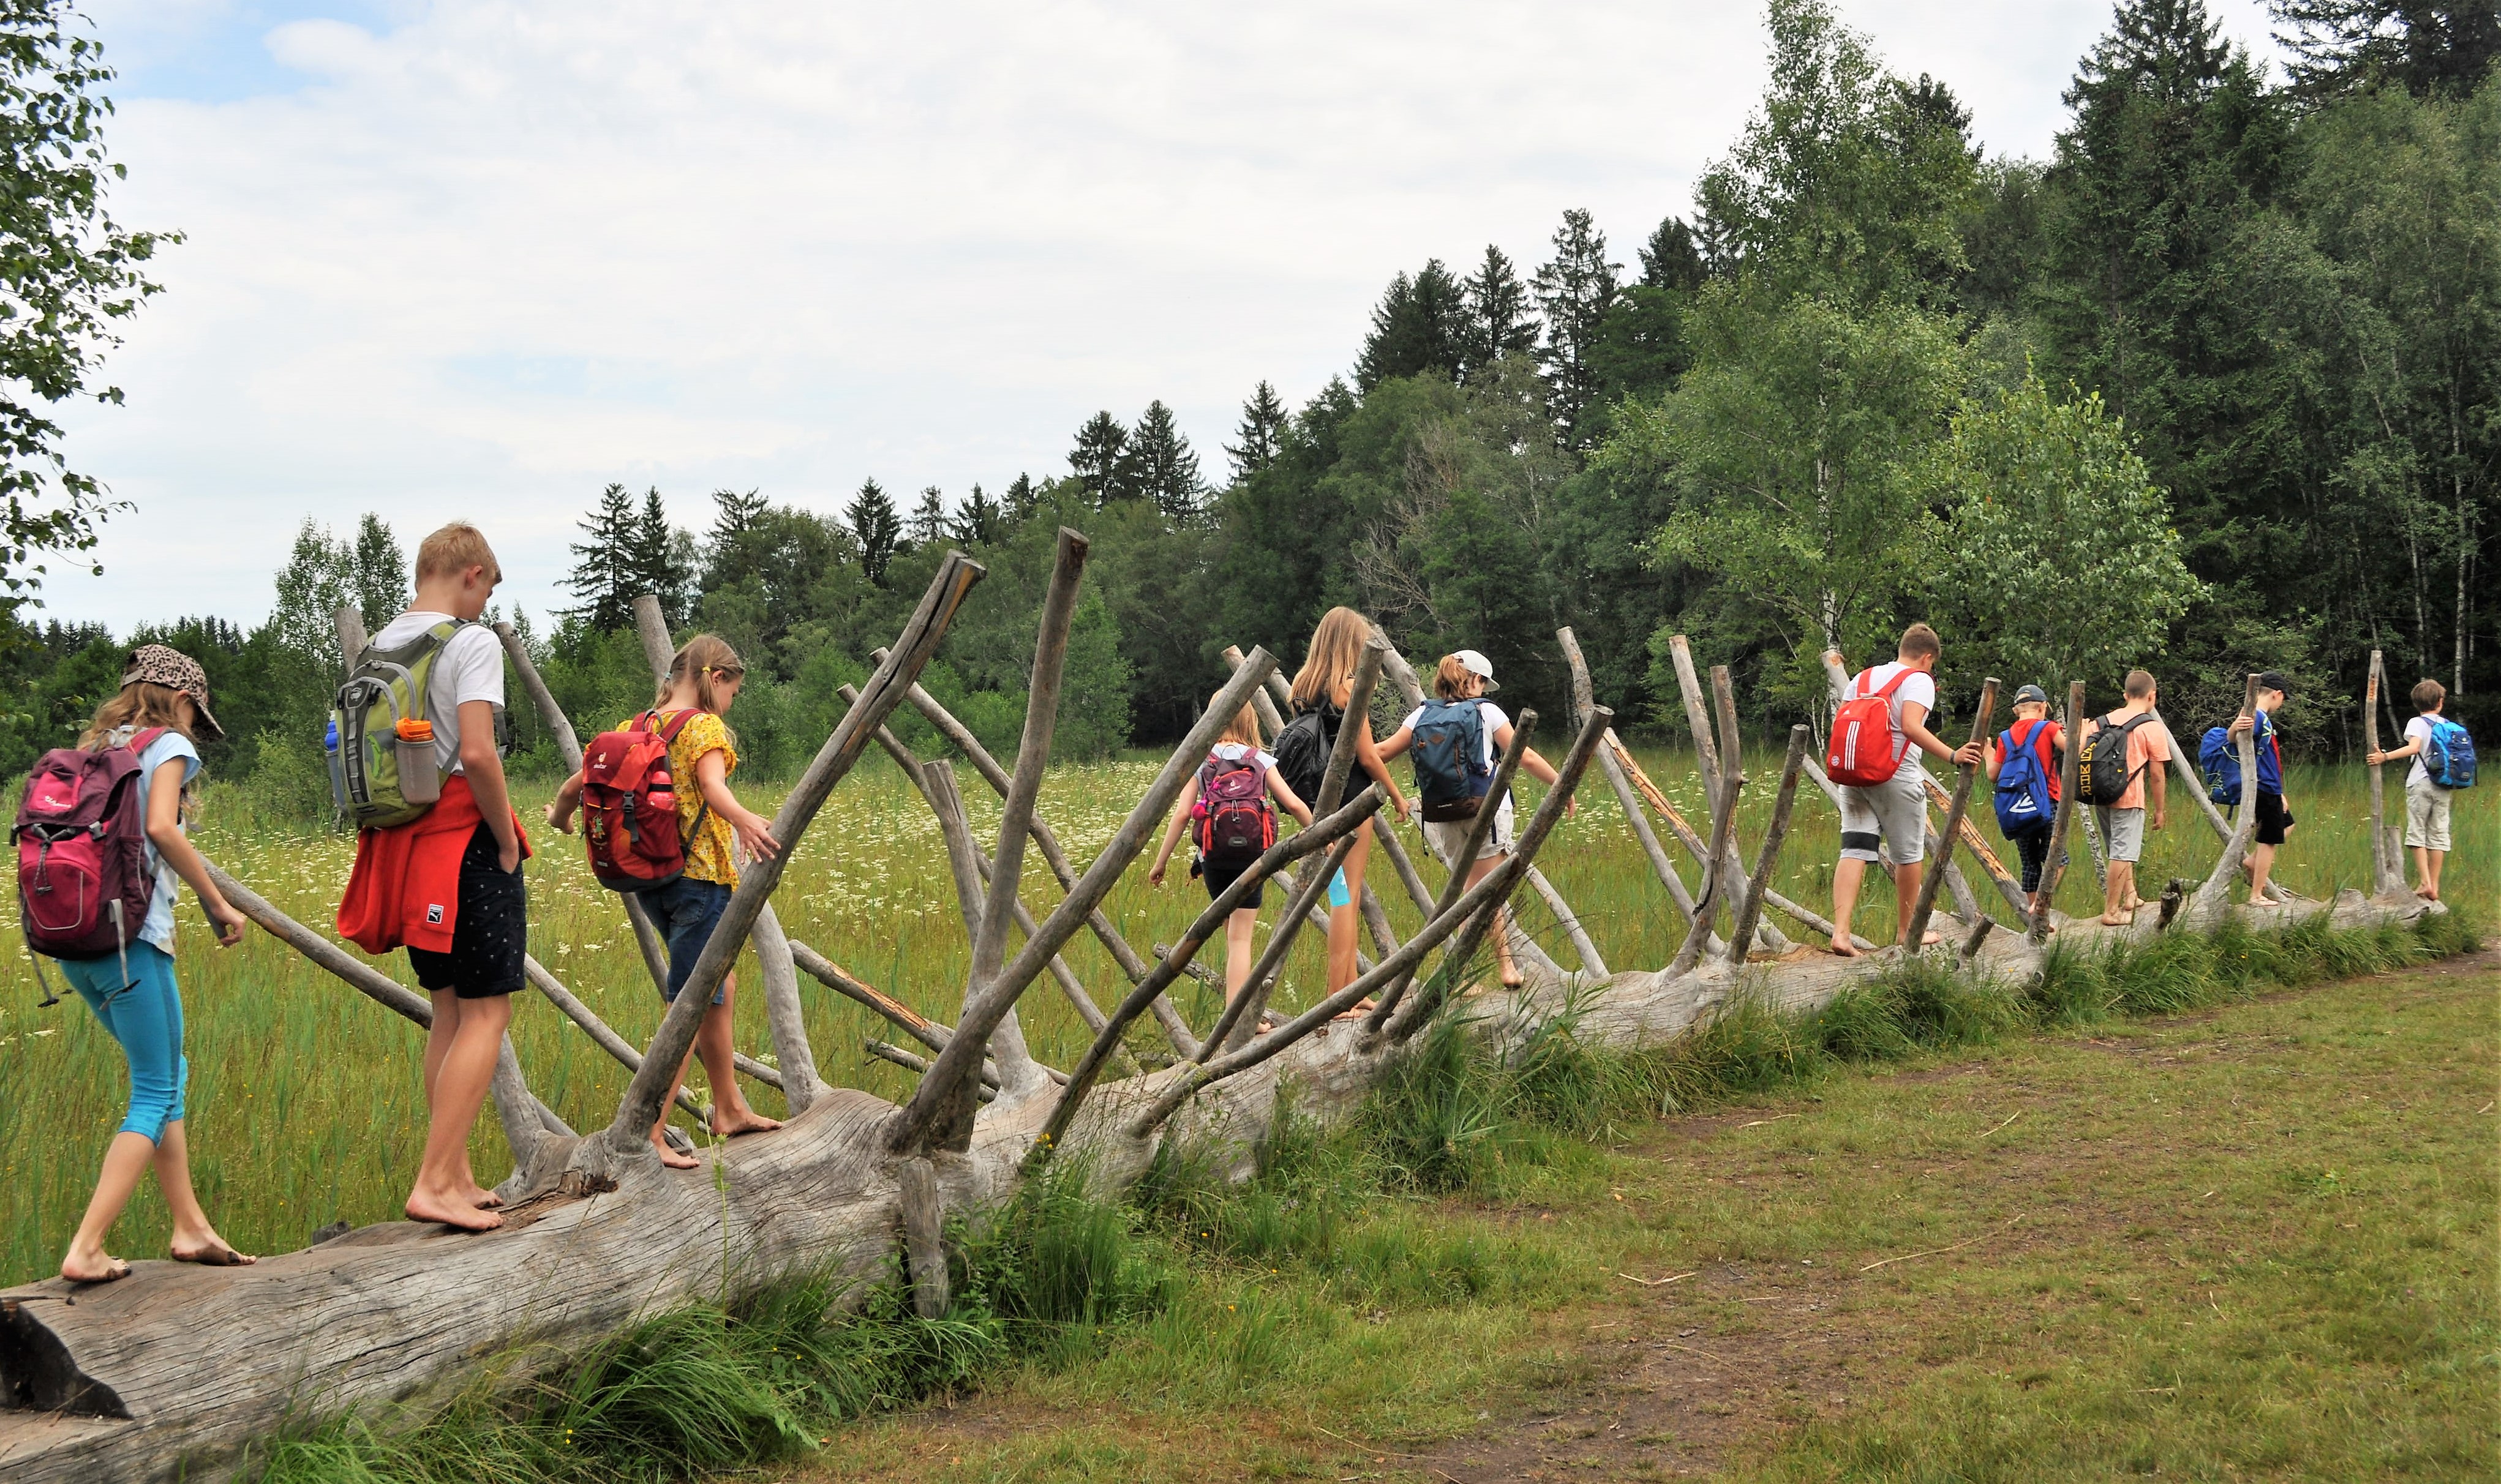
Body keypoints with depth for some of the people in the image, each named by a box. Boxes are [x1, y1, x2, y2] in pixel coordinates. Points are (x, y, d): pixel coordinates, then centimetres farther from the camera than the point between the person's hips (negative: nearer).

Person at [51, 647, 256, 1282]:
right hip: (128, 935, -8)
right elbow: (162, 827, -16)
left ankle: (191, 1229, 18)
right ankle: (86, 1251, -8)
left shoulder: (93, 749, 19)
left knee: (165, 1074, 18)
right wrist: (218, 903, -9)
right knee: (155, 1097, -1)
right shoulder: (169, 744, 0)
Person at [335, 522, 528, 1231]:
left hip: (402, 846, 8)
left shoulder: (377, 649, 13)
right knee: (486, 1012, -4)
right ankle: (434, 1185, -10)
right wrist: (509, 841, -11)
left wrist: (391, 839, 17)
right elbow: (476, 753, -22)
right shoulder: (471, 642, -11)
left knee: (450, 1011, 15)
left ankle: (456, 1177, 17)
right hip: (466, 845, -8)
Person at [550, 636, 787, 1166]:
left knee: (720, 985, 22)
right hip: (700, 877, -8)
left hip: (652, 880, 8)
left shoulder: (636, 728, 11)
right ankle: (648, 1134, -12)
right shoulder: (704, 726, -10)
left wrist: (560, 818, 38)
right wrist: (744, 821, -51)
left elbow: (575, 786, 15)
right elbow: (713, 788, -32)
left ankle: (730, 1109, 31)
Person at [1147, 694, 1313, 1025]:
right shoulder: (1260, 759, 4)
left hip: (1215, 857, 1)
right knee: (1240, 938, 0)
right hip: (1252, 854, -1)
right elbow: (1293, 803, -3)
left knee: (1233, 935, 18)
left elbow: (1182, 814, -1)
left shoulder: (1201, 760, 5)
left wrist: (1161, 861, 5)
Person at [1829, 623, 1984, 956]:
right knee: (1908, 855, 10)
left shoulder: (1862, 678, 16)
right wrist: (1952, 756, -22)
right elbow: (1911, 727, -19)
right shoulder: (1919, 680, -3)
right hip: (1898, 778, -5)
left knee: (1854, 851, -1)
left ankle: (1840, 932, -16)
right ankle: (1907, 932, 22)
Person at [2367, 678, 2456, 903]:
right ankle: (2434, 887, 6)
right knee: (2438, 835, 6)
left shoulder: (2417, 723, -5)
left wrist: (2385, 757, -27)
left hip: (2420, 783, -4)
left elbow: (2414, 748, -22)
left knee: (2417, 832, 0)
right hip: (2443, 785, 4)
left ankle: (2425, 883, -11)